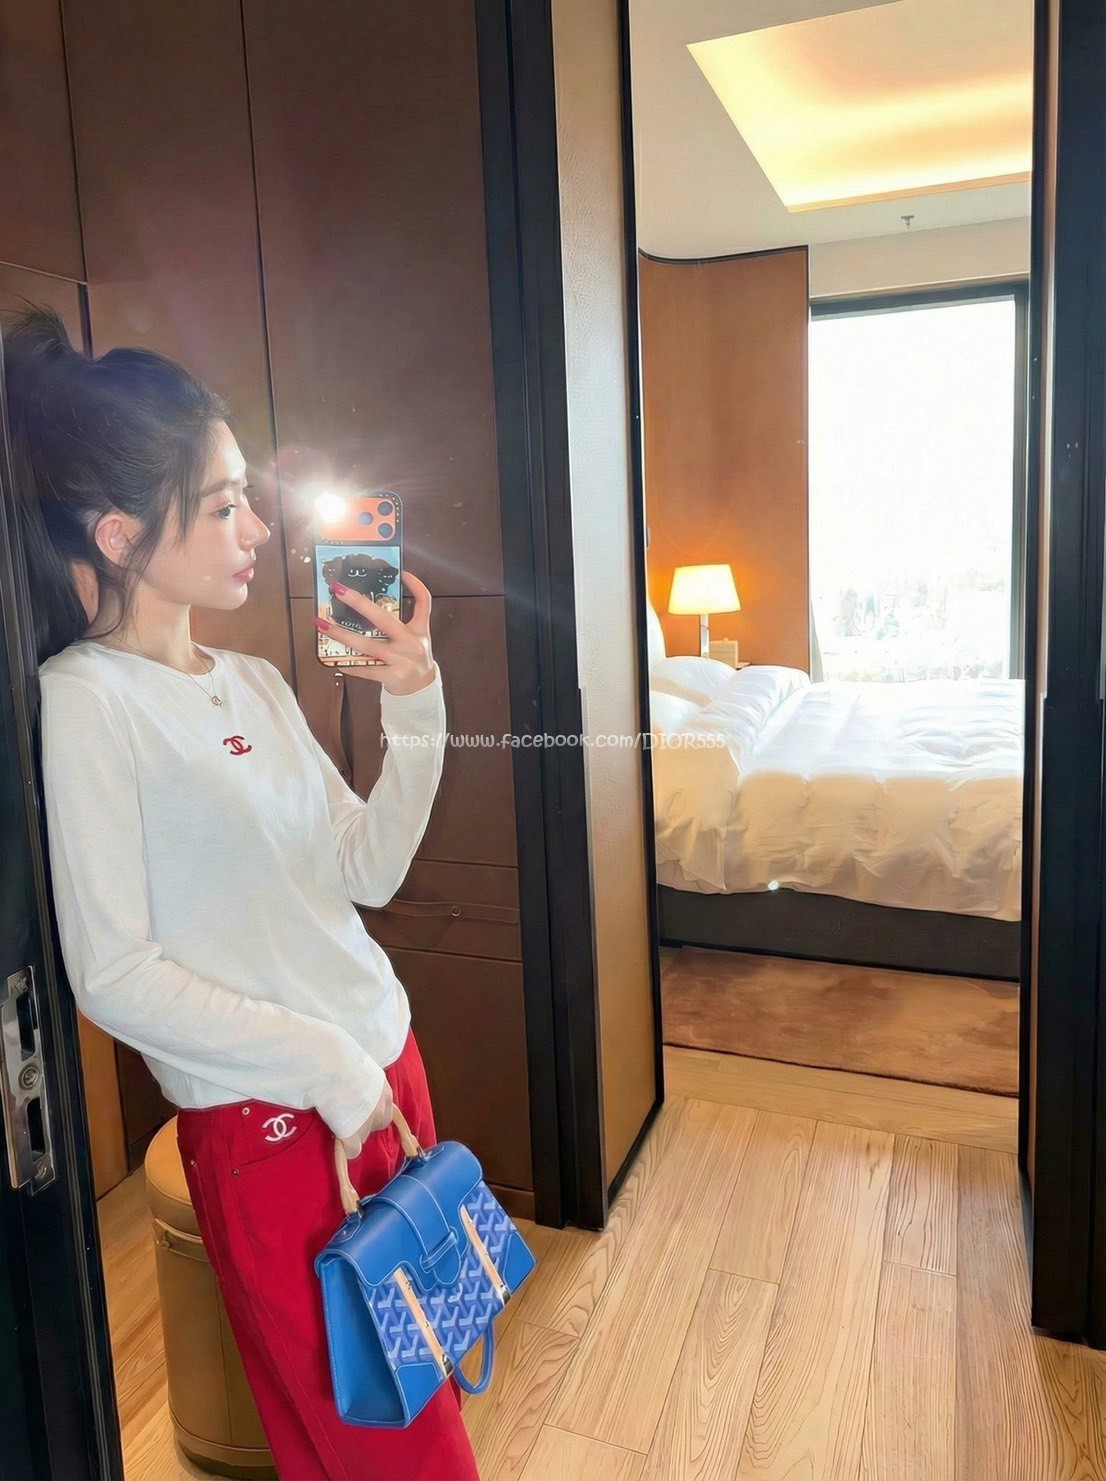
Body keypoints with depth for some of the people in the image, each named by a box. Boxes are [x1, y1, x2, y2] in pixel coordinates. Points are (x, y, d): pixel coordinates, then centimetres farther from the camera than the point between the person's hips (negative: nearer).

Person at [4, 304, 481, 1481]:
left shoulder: (256, 682, 6)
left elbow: (368, 871, 5)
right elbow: (114, 975, -17)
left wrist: (415, 709, -6)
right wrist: (322, 1065, -17)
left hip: (387, 1064, 6)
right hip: (268, 1119, -6)